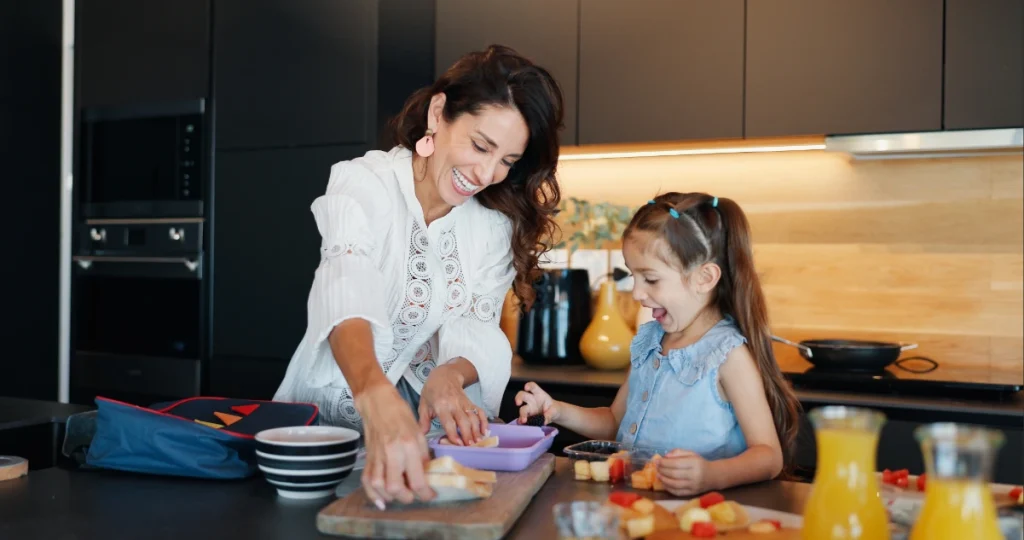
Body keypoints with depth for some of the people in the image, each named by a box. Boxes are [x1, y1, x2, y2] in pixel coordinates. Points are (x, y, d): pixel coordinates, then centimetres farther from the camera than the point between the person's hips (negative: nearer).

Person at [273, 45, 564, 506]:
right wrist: (377, 399, -50)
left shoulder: (497, 224, 0)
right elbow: (347, 298, -31)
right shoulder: (364, 184, -14)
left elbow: (476, 330, -8)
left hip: (420, 416, 3)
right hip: (332, 411, -2)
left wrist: (449, 378, -31)